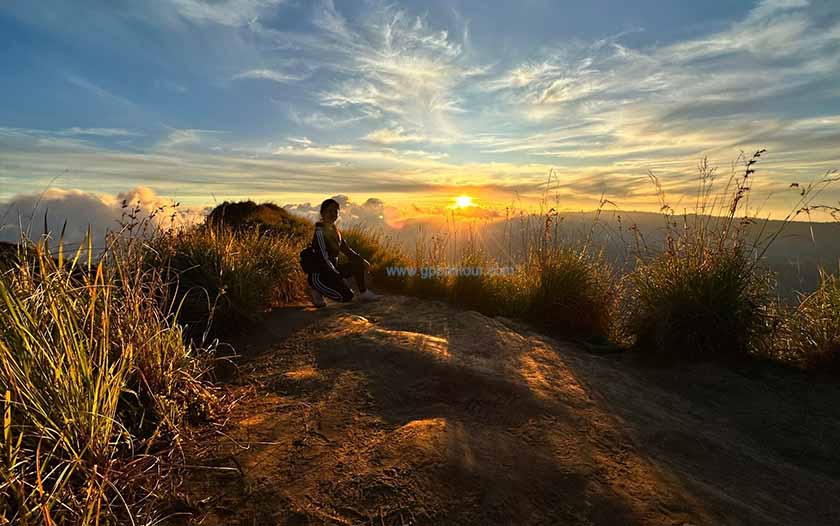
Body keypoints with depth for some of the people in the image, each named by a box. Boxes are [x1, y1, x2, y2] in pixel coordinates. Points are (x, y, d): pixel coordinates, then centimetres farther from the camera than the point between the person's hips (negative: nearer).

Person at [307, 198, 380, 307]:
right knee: (347, 296, -19)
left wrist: (362, 259, 5)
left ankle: (363, 293, 10)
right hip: (319, 274, -8)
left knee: (358, 264, 1)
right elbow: (324, 259, -22)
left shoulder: (335, 230, 7)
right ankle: (317, 290, 0)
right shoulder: (320, 232, -18)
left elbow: (346, 249, 16)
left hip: (331, 269, 9)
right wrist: (338, 276, -21)